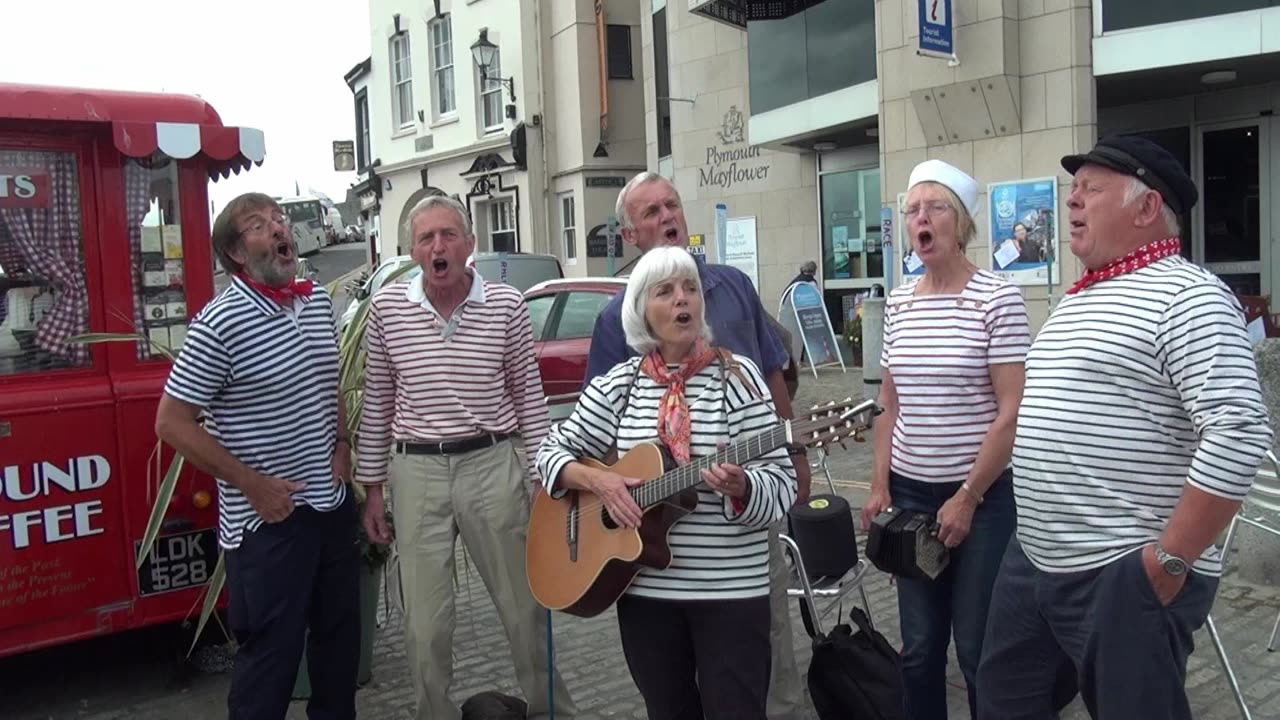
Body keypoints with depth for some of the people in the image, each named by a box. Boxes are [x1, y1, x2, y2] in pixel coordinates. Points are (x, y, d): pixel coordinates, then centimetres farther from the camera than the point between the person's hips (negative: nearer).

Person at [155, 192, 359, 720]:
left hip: (334, 504, 7)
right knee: (272, 653, 5)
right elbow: (172, 424, -14)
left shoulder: (319, 302, 5)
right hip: (268, 518, -7)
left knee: (340, 637, 19)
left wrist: (342, 445, 4)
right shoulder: (220, 323, -17)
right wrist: (253, 484, -15)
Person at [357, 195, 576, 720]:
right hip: (415, 470, 1)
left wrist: (546, 477, 2)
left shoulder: (507, 305, -3)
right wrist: (372, 488, 7)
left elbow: (529, 397, 3)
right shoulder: (387, 307, 0)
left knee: (525, 606, 11)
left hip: (492, 465, 0)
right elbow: (377, 404, 7)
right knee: (424, 624, 8)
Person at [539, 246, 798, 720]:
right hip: (643, 586, 3)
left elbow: (781, 483, -8)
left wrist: (739, 487, -29)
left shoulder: (737, 376, -6)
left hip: (731, 589, -3)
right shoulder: (618, 384, 3)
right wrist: (596, 480, -11)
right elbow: (552, 451, 8)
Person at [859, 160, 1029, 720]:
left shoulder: (998, 299, -10)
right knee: (919, 645, 13)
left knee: (978, 647, 6)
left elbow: (1012, 413, -13)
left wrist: (967, 498, -13)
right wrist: (880, 486, 5)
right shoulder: (898, 302, 6)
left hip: (983, 496, -5)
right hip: (910, 493, 5)